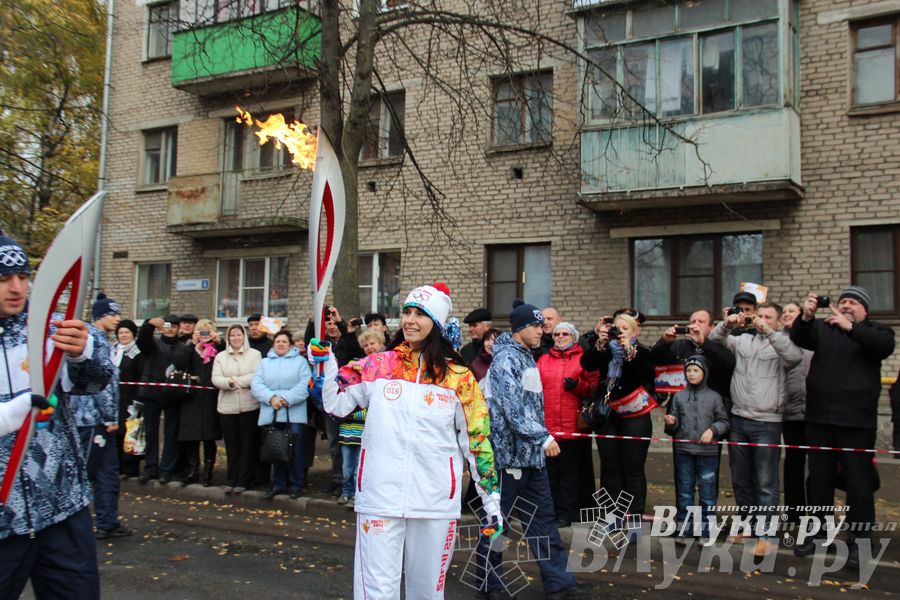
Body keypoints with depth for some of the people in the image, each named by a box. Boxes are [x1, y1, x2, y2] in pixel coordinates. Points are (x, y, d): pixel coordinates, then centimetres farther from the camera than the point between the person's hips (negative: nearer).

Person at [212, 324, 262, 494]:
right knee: (231, 444, 8)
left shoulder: (254, 354, 2)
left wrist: (236, 381, -14)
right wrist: (229, 383, -19)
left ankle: (243, 480, 11)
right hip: (227, 407, 3)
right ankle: (232, 480, 19)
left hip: (249, 406, -3)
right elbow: (216, 379, 0)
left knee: (248, 444, 2)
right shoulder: (220, 357, 12)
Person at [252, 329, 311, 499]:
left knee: (294, 450, -1)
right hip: (271, 414, 3)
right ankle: (278, 484, 19)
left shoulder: (300, 361, 7)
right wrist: (271, 398, -14)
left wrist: (287, 399, -17)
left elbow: (304, 386, -6)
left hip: (294, 413, -2)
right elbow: (256, 385, 2)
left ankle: (296, 484, 10)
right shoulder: (264, 363, 15)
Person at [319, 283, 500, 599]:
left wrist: (492, 496, 4)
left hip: (435, 502, 0)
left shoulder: (458, 376, 1)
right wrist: (324, 363, -8)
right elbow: (337, 404, 6)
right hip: (379, 498, 0)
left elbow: (476, 438, 4)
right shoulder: (376, 365, 3)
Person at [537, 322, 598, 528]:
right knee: (549, 470, 7)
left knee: (570, 470, 2)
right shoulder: (544, 360, 15)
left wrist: (577, 385, -14)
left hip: (573, 426, -3)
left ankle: (566, 513, 10)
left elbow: (594, 388, 3)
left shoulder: (584, 359, 6)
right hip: (547, 426, 3)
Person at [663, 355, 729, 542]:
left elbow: (723, 422, 3)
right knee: (684, 491, 10)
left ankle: (706, 531, 15)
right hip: (683, 451, 2)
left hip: (708, 451, -2)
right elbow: (673, 428, 11)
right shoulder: (679, 396, 6)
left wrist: (712, 430, -14)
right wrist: (671, 423, -10)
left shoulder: (714, 397, -1)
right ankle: (683, 529, 20)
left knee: (708, 493, 5)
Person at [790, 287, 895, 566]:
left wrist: (850, 327, -31)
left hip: (857, 421, -2)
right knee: (819, 479, 12)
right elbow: (798, 338, -10)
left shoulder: (875, 330, 4)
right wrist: (806, 316, -30)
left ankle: (859, 540, 14)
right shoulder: (821, 327, 8)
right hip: (819, 418, 3)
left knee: (859, 482, 4)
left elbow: (885, 345, -18)